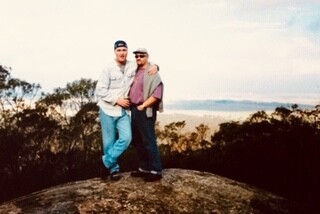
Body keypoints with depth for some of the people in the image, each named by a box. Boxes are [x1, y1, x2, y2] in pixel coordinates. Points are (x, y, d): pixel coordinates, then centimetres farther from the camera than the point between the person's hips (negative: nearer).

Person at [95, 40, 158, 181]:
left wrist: (155, 66, -5)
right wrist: (117, 100, -15)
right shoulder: (108, 69, -9)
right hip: (107, 110, -3)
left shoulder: (134, 66, 1)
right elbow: (100, 90, -10)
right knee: (109, 142, 3)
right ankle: (114, 169, 21)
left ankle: (106, 163, 5)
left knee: (126, 138, -12)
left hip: (123, 111, 3)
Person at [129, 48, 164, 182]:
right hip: (135, 110, 9)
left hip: (145, 111, -9)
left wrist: (142, 105, -16)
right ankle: (144, 168, 24)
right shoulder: (136, 72, 16)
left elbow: (157, 94, -18)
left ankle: (156, 171, 1)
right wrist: (132, 106, 11)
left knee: (149, 141, -6)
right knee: (137, 141, 13)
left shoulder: (152, 73, -9)